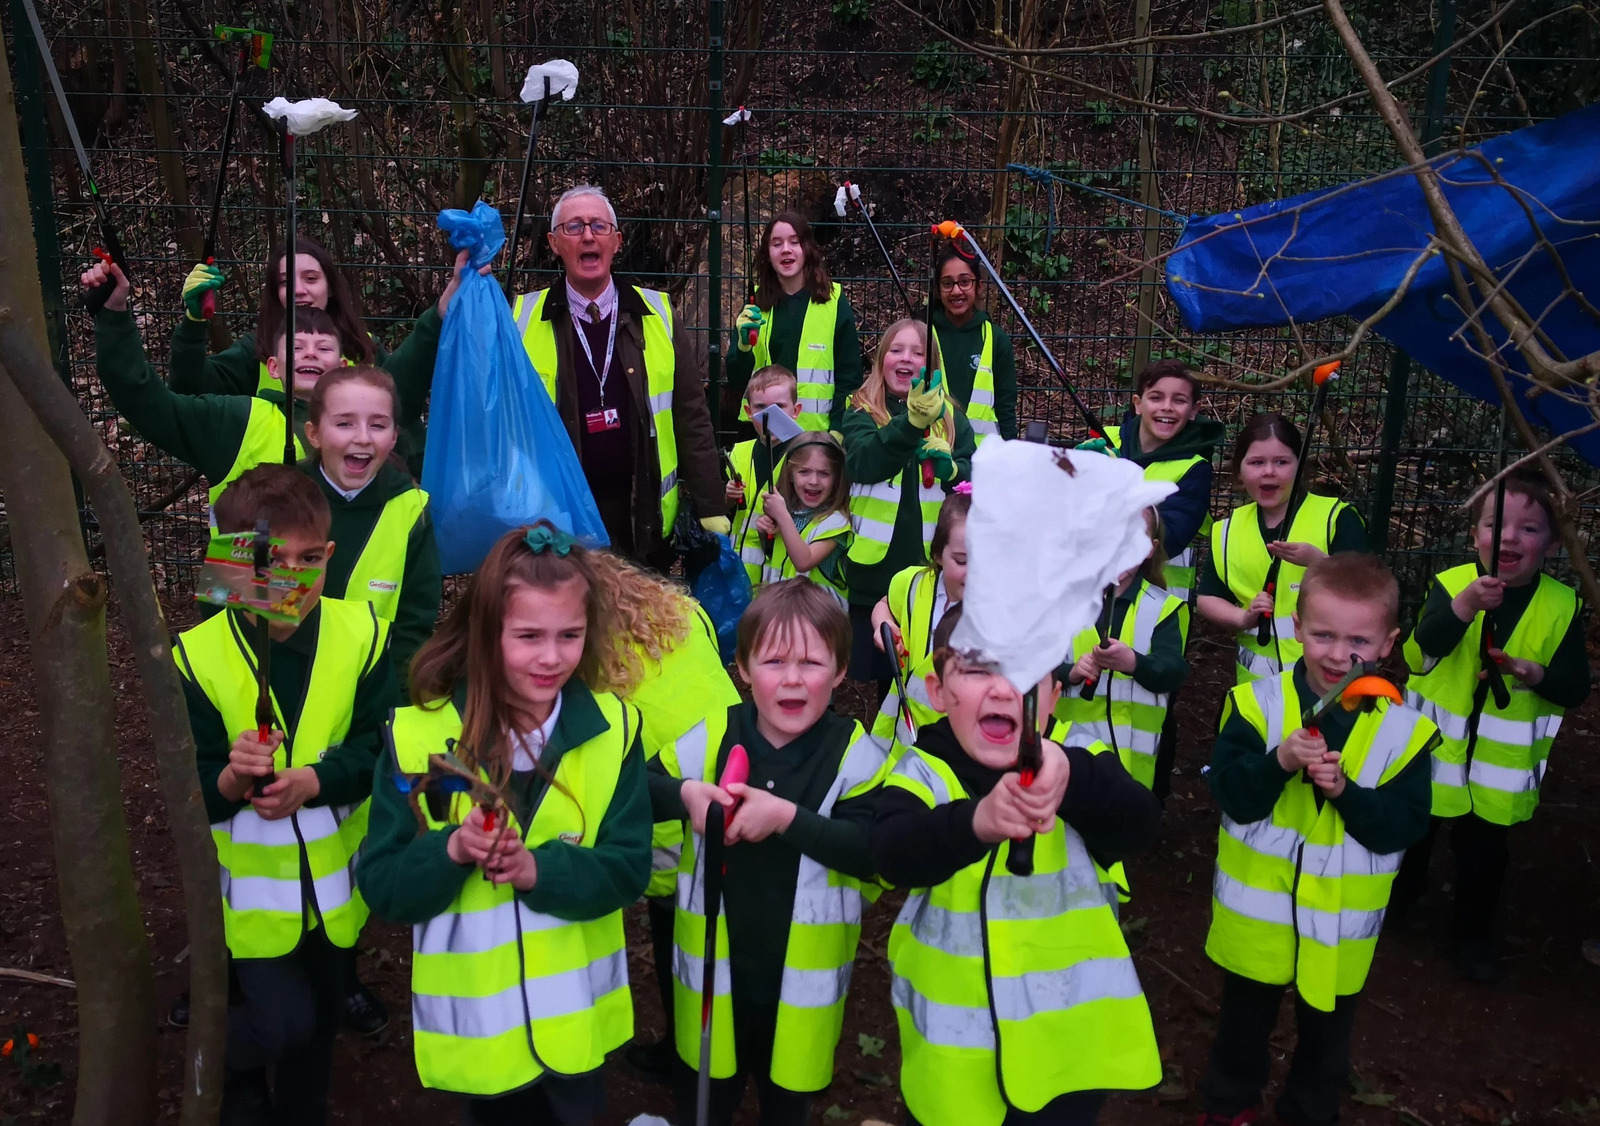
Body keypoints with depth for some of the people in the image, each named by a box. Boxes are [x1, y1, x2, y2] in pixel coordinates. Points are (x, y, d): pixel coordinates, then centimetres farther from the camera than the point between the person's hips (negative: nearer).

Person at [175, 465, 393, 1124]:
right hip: (252, 882, -2)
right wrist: (230, 779, -36)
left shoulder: (361, 634, -15)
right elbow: (190, 793, -14)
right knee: (281, 1025, -3)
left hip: (336, 876, 2)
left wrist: (313, 781, -30)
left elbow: (380, 749, -13)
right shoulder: (198, 656, -17)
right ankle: (233, 1072, 33)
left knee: (319, 1025, 19)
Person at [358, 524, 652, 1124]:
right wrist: (452, 849, -28)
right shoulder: (418, 736, -13)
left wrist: (537, 868, -26)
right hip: (474, 1023, -1)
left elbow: (629, 870, -10)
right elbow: (382, 889, -9)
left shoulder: (612, 728, -9)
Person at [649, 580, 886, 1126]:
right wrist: (685, 794, -17)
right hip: (714, 965, 2)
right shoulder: (711, 737, -8)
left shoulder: (853, 753, -15)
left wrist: (788, 817, -31)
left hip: (802, 975, -1)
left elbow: (875, 853, -24)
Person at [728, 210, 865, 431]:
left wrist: (838, 432, -8)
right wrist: (744, 346, -14)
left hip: (817, 433, -2)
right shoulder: (755, 303, 6)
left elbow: (849, 379, 0)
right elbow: (737, 383, 4)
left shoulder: (835, 303, -1)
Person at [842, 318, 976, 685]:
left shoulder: (950, 416, 9)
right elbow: (862, 462, -19)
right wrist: (910, 423, -34)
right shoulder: (862, 412, 2)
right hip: (875, 567, -1)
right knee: (881, 674, 8)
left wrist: (950, 466, -19)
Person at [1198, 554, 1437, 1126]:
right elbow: (1230, 794, -18)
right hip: (1256, 912, -1)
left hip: (1340, 924, 1)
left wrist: (1346, 791, -28)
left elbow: (1405, 826, -12)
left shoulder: (1404, 730, -10)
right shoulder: (1257, 703, -14)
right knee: (1244, 1021, 21)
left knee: (1325, 1031, 23)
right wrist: (1279, 762, -35)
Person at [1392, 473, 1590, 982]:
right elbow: (1421, 650, -32)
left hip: (1503, 762, 1)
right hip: (1433, 746, -1)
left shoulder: (1562, 605, -9)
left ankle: (1474, 930, 36)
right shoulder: (1452, 583, -15)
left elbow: (1575, 689, -8)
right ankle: (1400, 891, 46)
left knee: (1485, 850, 14)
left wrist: (1538, 674, -28)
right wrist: (1466, 605, -47)